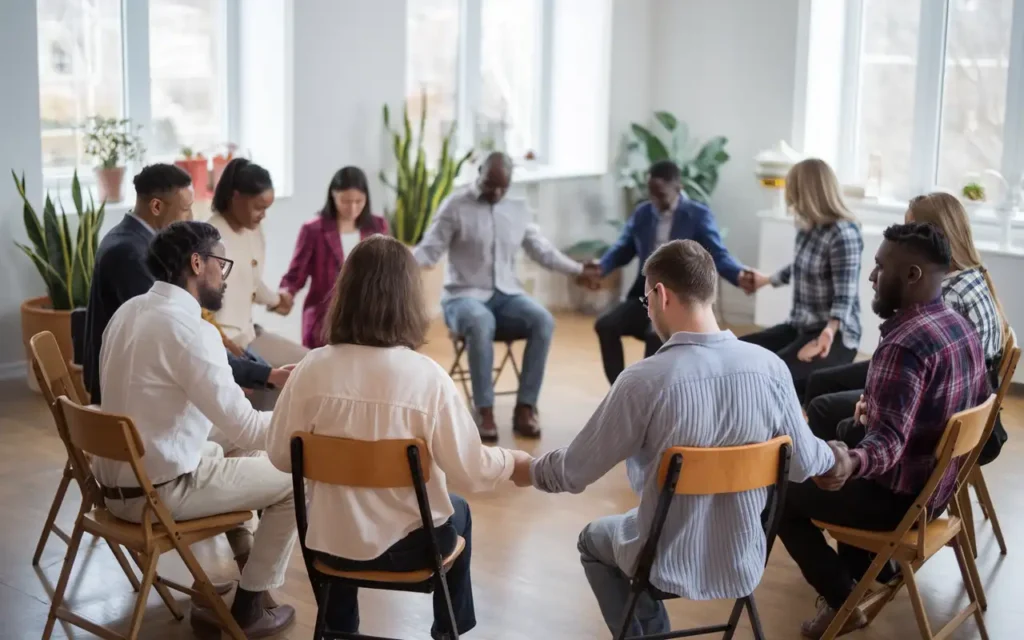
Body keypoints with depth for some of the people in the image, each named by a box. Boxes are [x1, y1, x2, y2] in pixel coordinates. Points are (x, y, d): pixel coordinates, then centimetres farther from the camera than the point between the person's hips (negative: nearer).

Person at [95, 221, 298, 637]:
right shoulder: (190, 329, -23)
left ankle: (242, 555, 35)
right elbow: (247, 429, -23)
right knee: (293, 479, 5)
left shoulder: (129, 311, 4)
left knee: (238, 451, 27)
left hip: (115, 480, 9)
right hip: (158, 491, -9)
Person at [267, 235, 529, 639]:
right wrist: (511, 460, 6)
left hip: (330, 541, 2)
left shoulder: (312, 368, -14)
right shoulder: (426, 376, -21)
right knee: (457, 514, 33)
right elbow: (470, 472, -14)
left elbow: (281, 457, -2)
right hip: (409, 545, -2)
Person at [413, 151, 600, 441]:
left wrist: (579, 269, 16)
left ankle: (525, 408, -22)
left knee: (543, 320, -28)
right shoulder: (455, 205, -3)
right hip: (464, 295, -4)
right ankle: (485, 412, -30)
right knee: (481, 323, -40)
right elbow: (430, 249, -6)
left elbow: (543, 251, 18)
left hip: (506, 295, 4)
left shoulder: (518, 209, 10)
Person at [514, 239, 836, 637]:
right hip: (744, 564, 4)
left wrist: (528, 471, 8)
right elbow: (802, 464, -2)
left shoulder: (644, 380, -24)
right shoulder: (770, 367, -13)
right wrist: (833, 455, 22)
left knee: (594, 539, 30)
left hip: (670, 566, -4)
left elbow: (575, 471, -14)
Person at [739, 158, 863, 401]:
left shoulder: (843, 234, -18)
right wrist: (766, 280, 43)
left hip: (835, 336, -9)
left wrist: (829, 332, -42)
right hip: (799, 326, 9)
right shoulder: (807, 228, 5)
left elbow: (845, 297, -23)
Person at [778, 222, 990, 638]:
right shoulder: (962, 326, 1)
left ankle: (842, 603, 9)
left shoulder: (904, 344, -28)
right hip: (940, 486, 9)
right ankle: (860, 567, 34)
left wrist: (851, 462, -57)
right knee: (845, 428, 31)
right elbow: (975, 405, 14)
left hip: (900, 497, -9)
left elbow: (889, 440, -35)